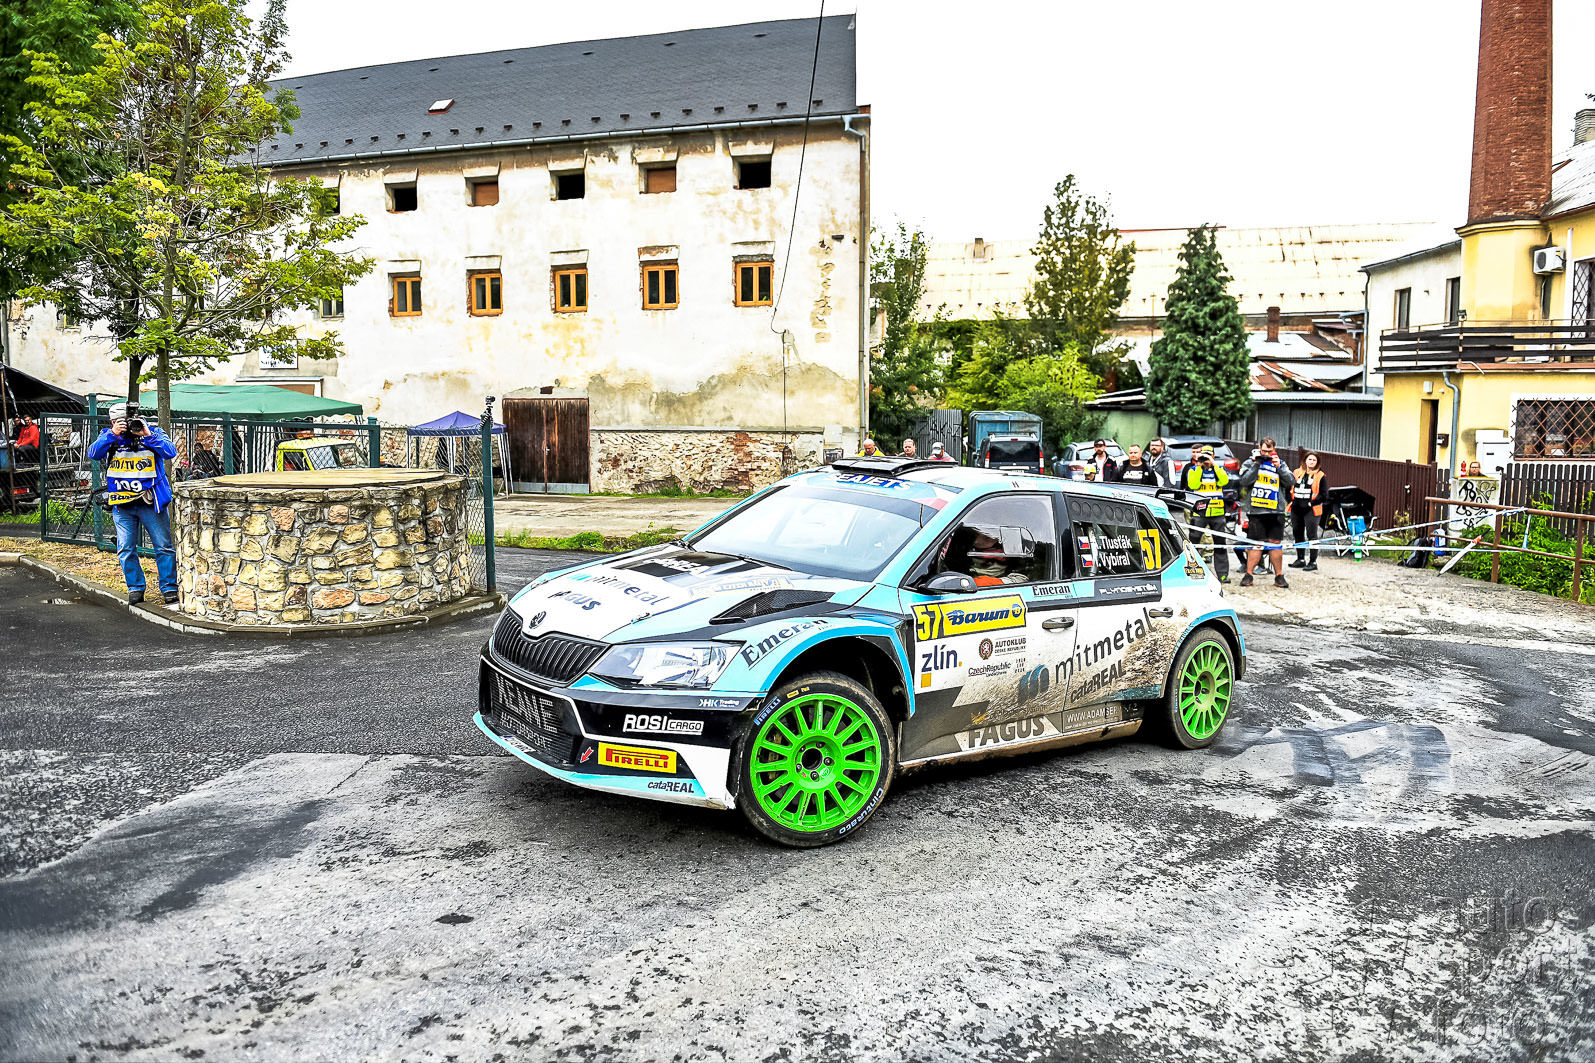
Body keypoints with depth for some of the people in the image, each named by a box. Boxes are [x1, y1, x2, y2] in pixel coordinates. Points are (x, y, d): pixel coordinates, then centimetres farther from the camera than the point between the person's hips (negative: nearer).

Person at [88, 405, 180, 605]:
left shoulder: (153, 433, 2)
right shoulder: (109, 436, 8)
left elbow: (171, 452, -13)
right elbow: (93, 453, -9)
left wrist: (148, 436, -21)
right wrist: (112, 434, -19)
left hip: (151, 502, -2)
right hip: (122, 505, 2)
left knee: (164, 547, -1)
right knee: (126, 550, 4)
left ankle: (169, 588, 7)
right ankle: (136, 589, 15)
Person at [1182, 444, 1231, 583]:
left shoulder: (1219, 469, 12)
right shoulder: (1193, 469, 8)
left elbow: (1224, 481, -9)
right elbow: (1193, 485, -10)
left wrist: (1214, 464, -9)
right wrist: (1199, 466, -9)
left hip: (1217, 513, 1)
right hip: (1198, 512, -1)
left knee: (1220, 544, 3)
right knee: (1193, 543, -2)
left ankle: (1222, 574, 7)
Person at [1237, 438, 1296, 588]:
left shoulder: (1280, 463, 14)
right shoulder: (1250, 462, 7)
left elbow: (1291, 482, 3)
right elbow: (1245, 481, -8)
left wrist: (1279, 467, -8)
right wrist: (1256, 464, -11)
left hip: (1276, 511, 2)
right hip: (1256, 511, -2)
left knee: (1275, 543, 4)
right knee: (1255, 544, -1)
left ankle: (1279, 576, 9)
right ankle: (1248, 575, 4)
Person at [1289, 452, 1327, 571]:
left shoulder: (1320, 476, -1)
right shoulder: (1297, 473, 12)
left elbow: (1324, 494, -6)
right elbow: (1289, 487, 19)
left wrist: (1311, 503, -14)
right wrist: (1291, 500, 4)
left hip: (1311, 510, -5)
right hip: (1296, 509, 6)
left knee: (1311, 536, -5)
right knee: (1297, 534, 12)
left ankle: (1313, 562, -2)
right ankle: (1301, 559, 24)